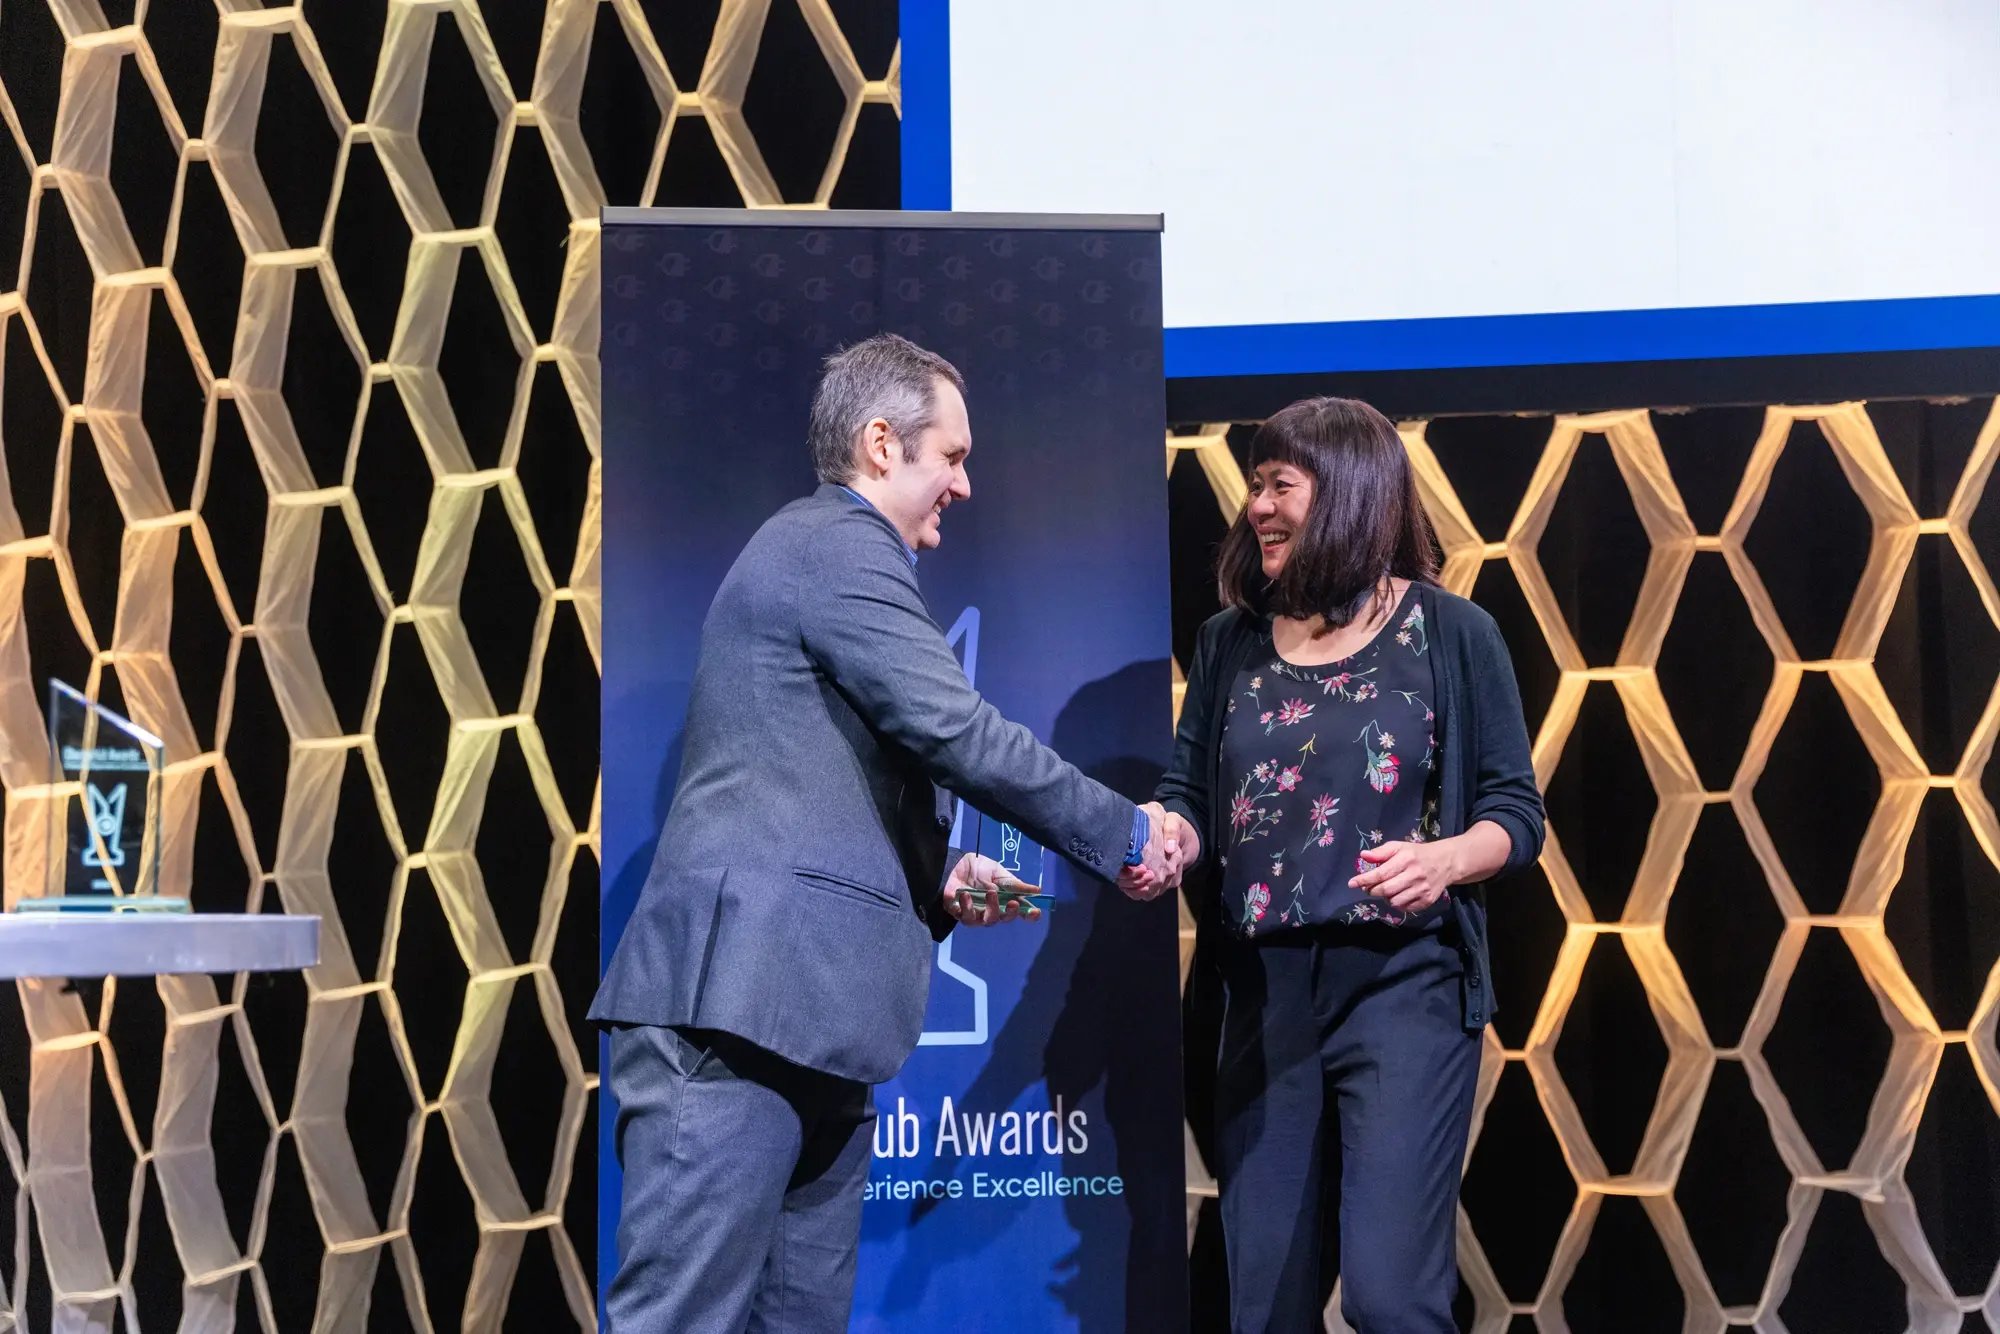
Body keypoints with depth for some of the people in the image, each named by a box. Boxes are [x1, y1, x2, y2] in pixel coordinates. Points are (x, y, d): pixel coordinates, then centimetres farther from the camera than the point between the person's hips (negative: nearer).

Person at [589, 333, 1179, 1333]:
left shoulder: (821, 547, 26)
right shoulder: (840, 544, -5)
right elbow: (955, 730, -13)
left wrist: (934, 882, 14)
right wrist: (1124, 835, -2)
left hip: (805, 1017, 10)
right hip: (741, 998, -10)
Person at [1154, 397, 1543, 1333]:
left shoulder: (1450, 634, -2)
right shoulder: (1231, 640, 9)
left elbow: (1517, 810, -1)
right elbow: (1189, 791, 8)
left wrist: (1446, 859, -21)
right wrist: (1169, 833, -15)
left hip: (1403, 983, -4)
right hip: (1265, 989, 4)